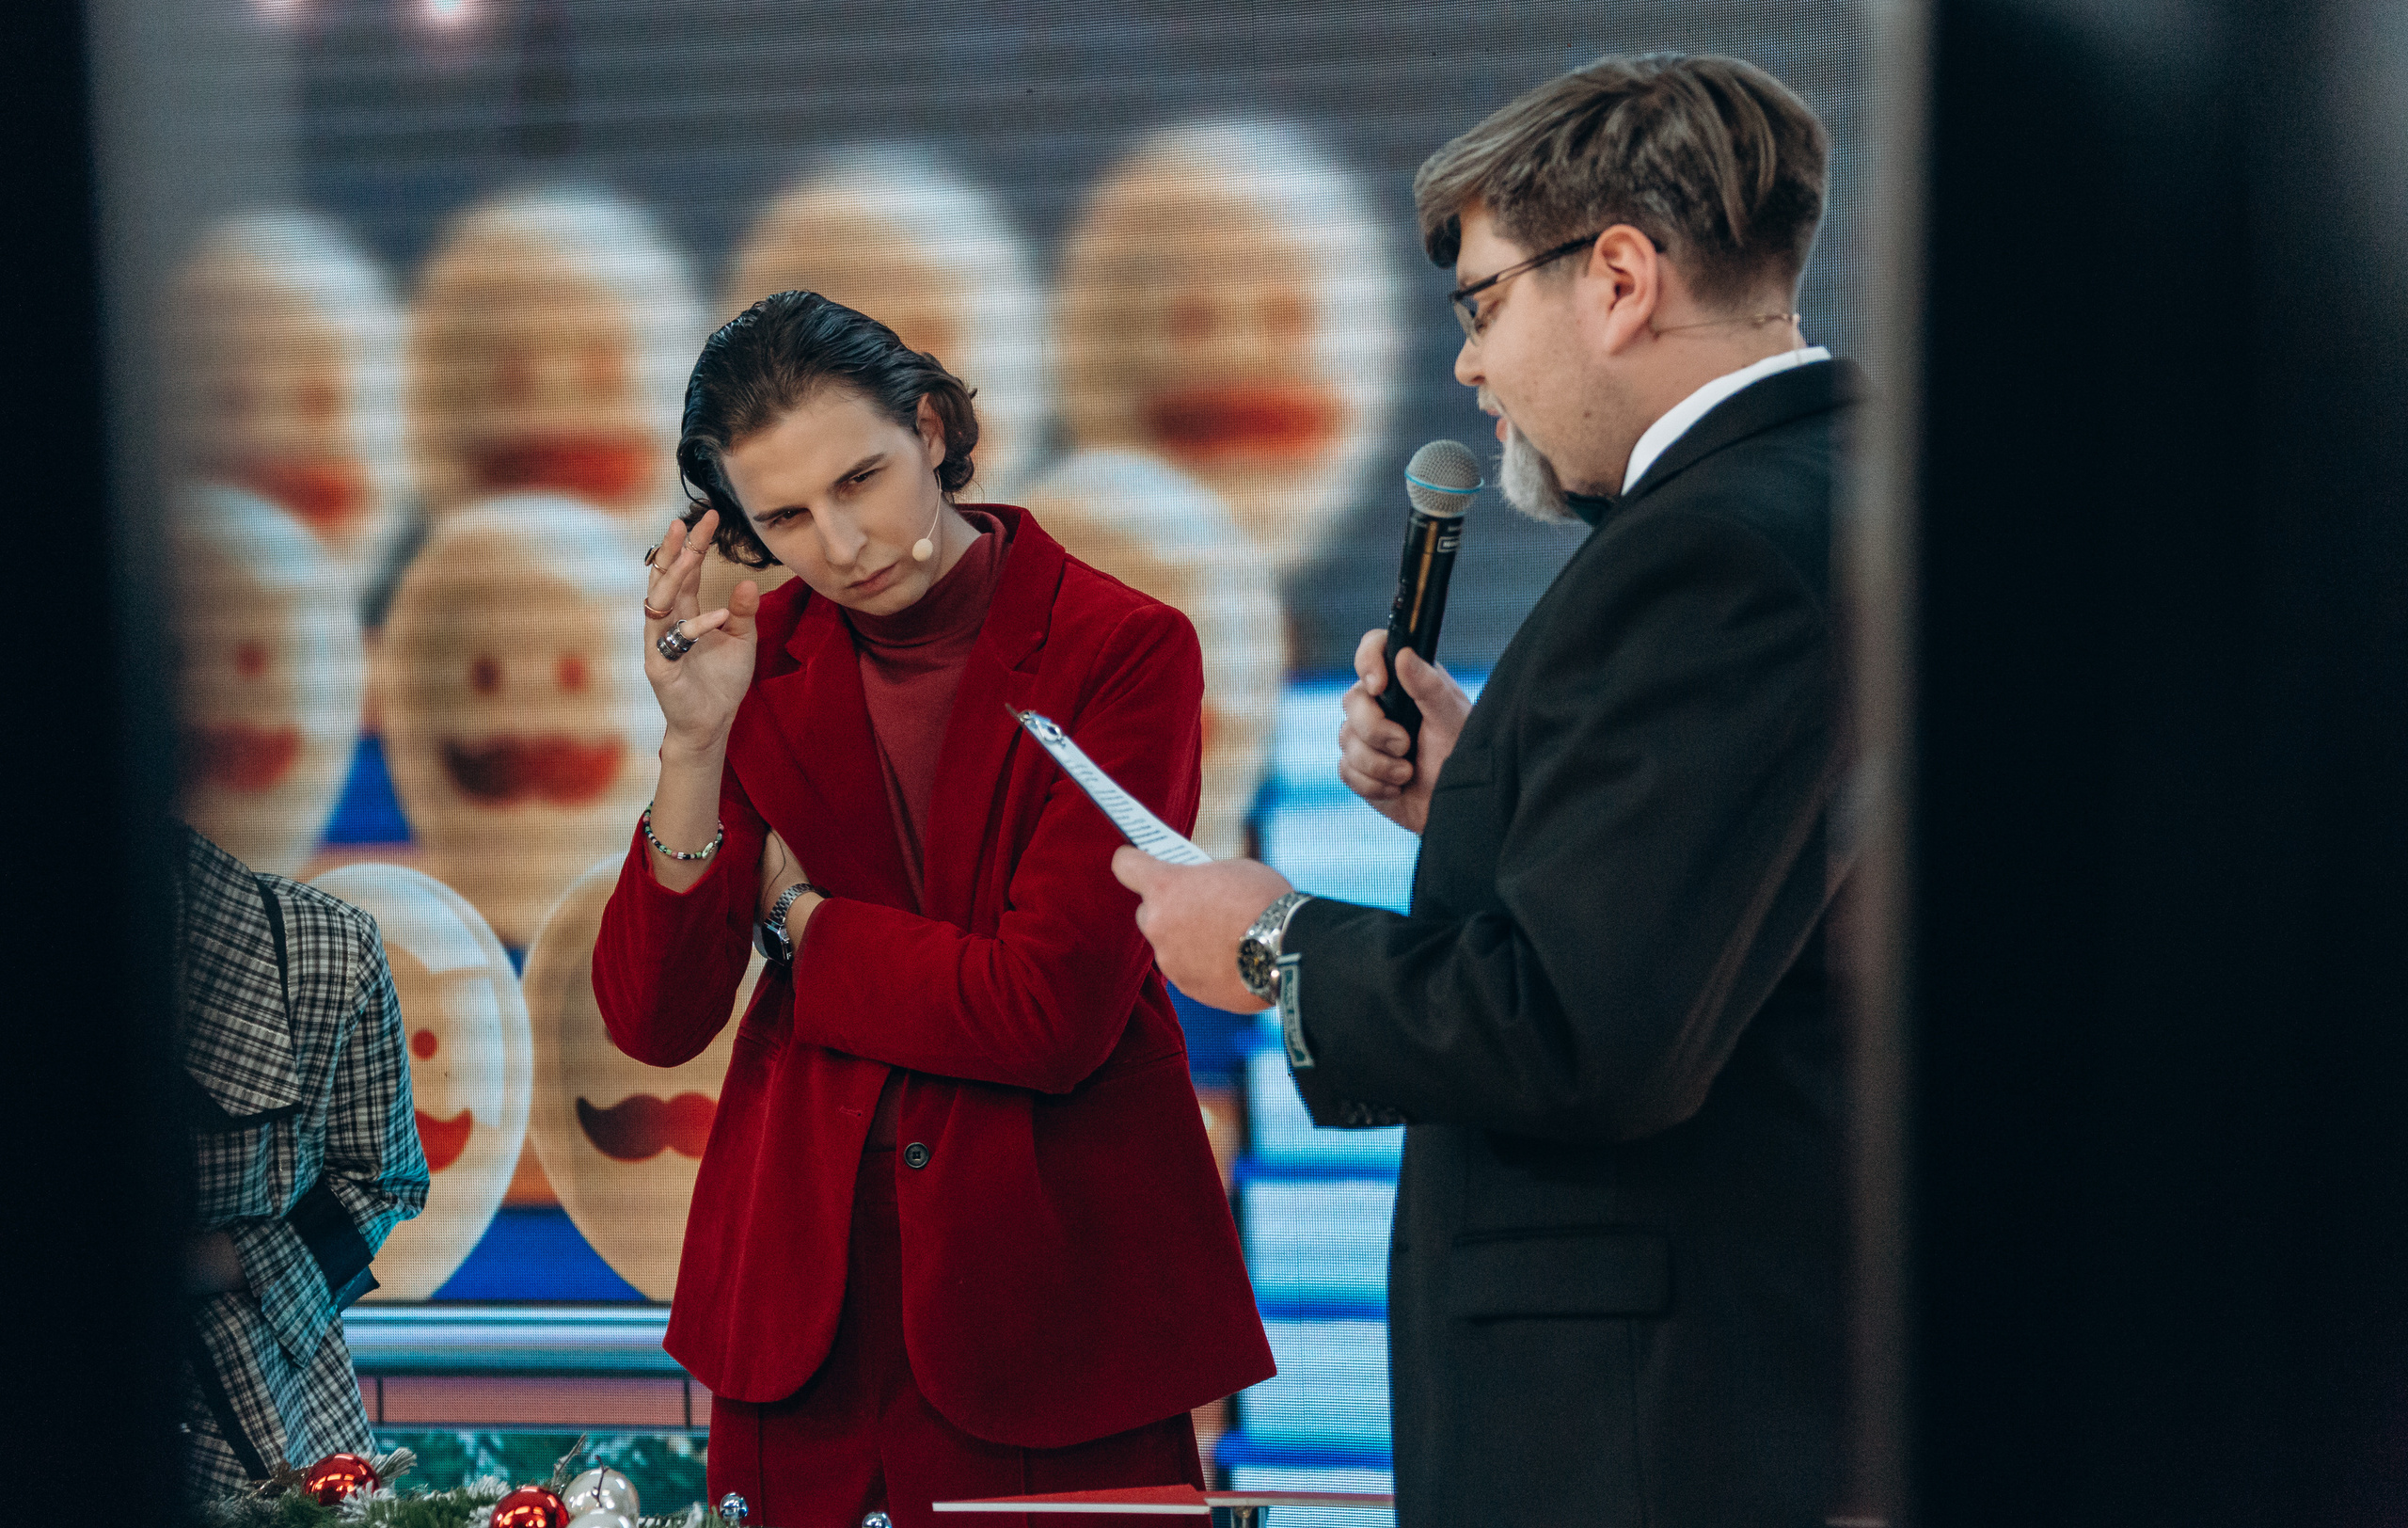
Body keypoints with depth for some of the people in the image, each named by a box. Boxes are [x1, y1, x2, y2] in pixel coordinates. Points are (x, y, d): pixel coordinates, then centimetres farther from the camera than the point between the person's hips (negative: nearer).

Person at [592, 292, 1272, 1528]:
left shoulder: (1126, 650, -10)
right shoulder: (761, 658, 2)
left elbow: (1053, 1013, -17)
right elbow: (652, 1022, -4)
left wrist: (797, 915, -5)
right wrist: (696, 741, -16)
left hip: (1047, 1296, -3)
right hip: (802, 1304, 3)